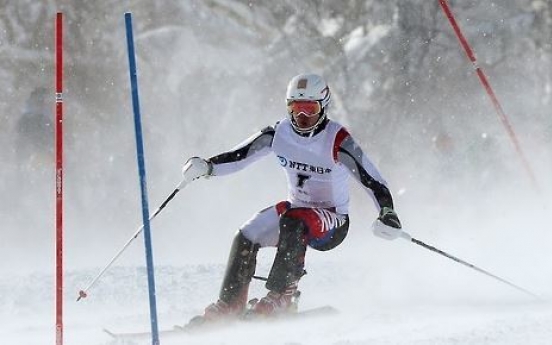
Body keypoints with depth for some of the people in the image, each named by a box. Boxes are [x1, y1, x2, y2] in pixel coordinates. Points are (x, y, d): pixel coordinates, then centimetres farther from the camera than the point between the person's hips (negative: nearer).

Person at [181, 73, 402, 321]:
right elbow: (238, 156, -3)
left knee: (293, 223, -35)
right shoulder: (279, 133, -7)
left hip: (333, 222, -5)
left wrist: (388, 214, -37)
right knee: (246, 238, -14)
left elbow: (372, 180, -21)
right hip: (296, 209, 5)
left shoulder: (337, 141, -21)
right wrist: (207, 166, -21)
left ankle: (280, 298, -28)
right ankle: (230, 305, -1)